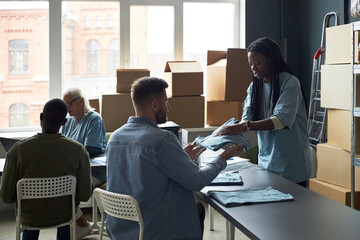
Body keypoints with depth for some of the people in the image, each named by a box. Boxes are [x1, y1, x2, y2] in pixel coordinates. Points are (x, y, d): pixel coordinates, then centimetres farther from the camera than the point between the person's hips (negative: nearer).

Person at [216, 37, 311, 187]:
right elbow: (247, 117, -3)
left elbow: (281, 120, -24)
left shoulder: (290, 83, -12)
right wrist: (230, 132, -25)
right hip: (266, 162, 5)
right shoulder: (254, 87, 8)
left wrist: (244, 127, -35)